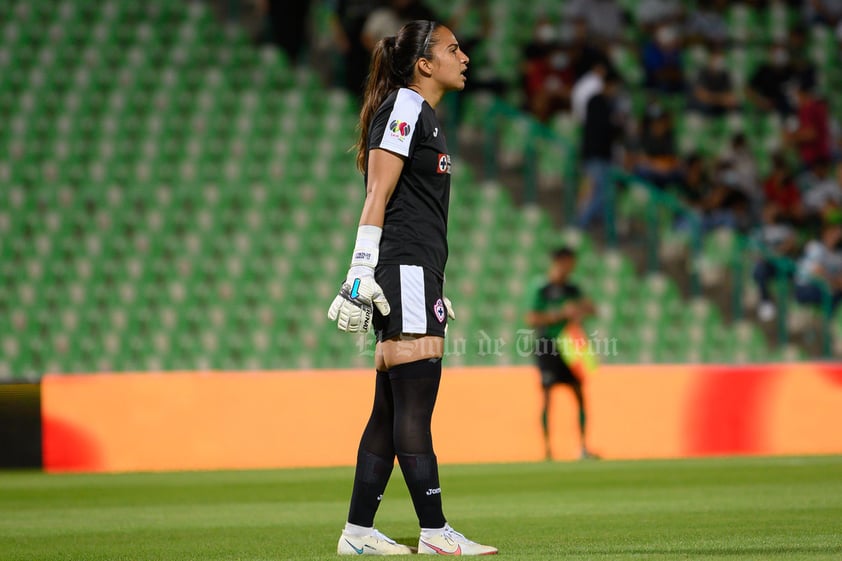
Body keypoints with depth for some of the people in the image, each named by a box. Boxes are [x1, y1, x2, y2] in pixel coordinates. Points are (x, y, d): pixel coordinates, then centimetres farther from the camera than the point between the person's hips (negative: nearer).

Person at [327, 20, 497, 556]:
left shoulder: (425, 115, 22)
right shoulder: (403, 107, -7)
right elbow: (377, 198, -14)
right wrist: (362, 271, -20)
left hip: (420, 272, 10)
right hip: (402, 270, -10)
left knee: (392, 409, 8)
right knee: (415, 402, -10)